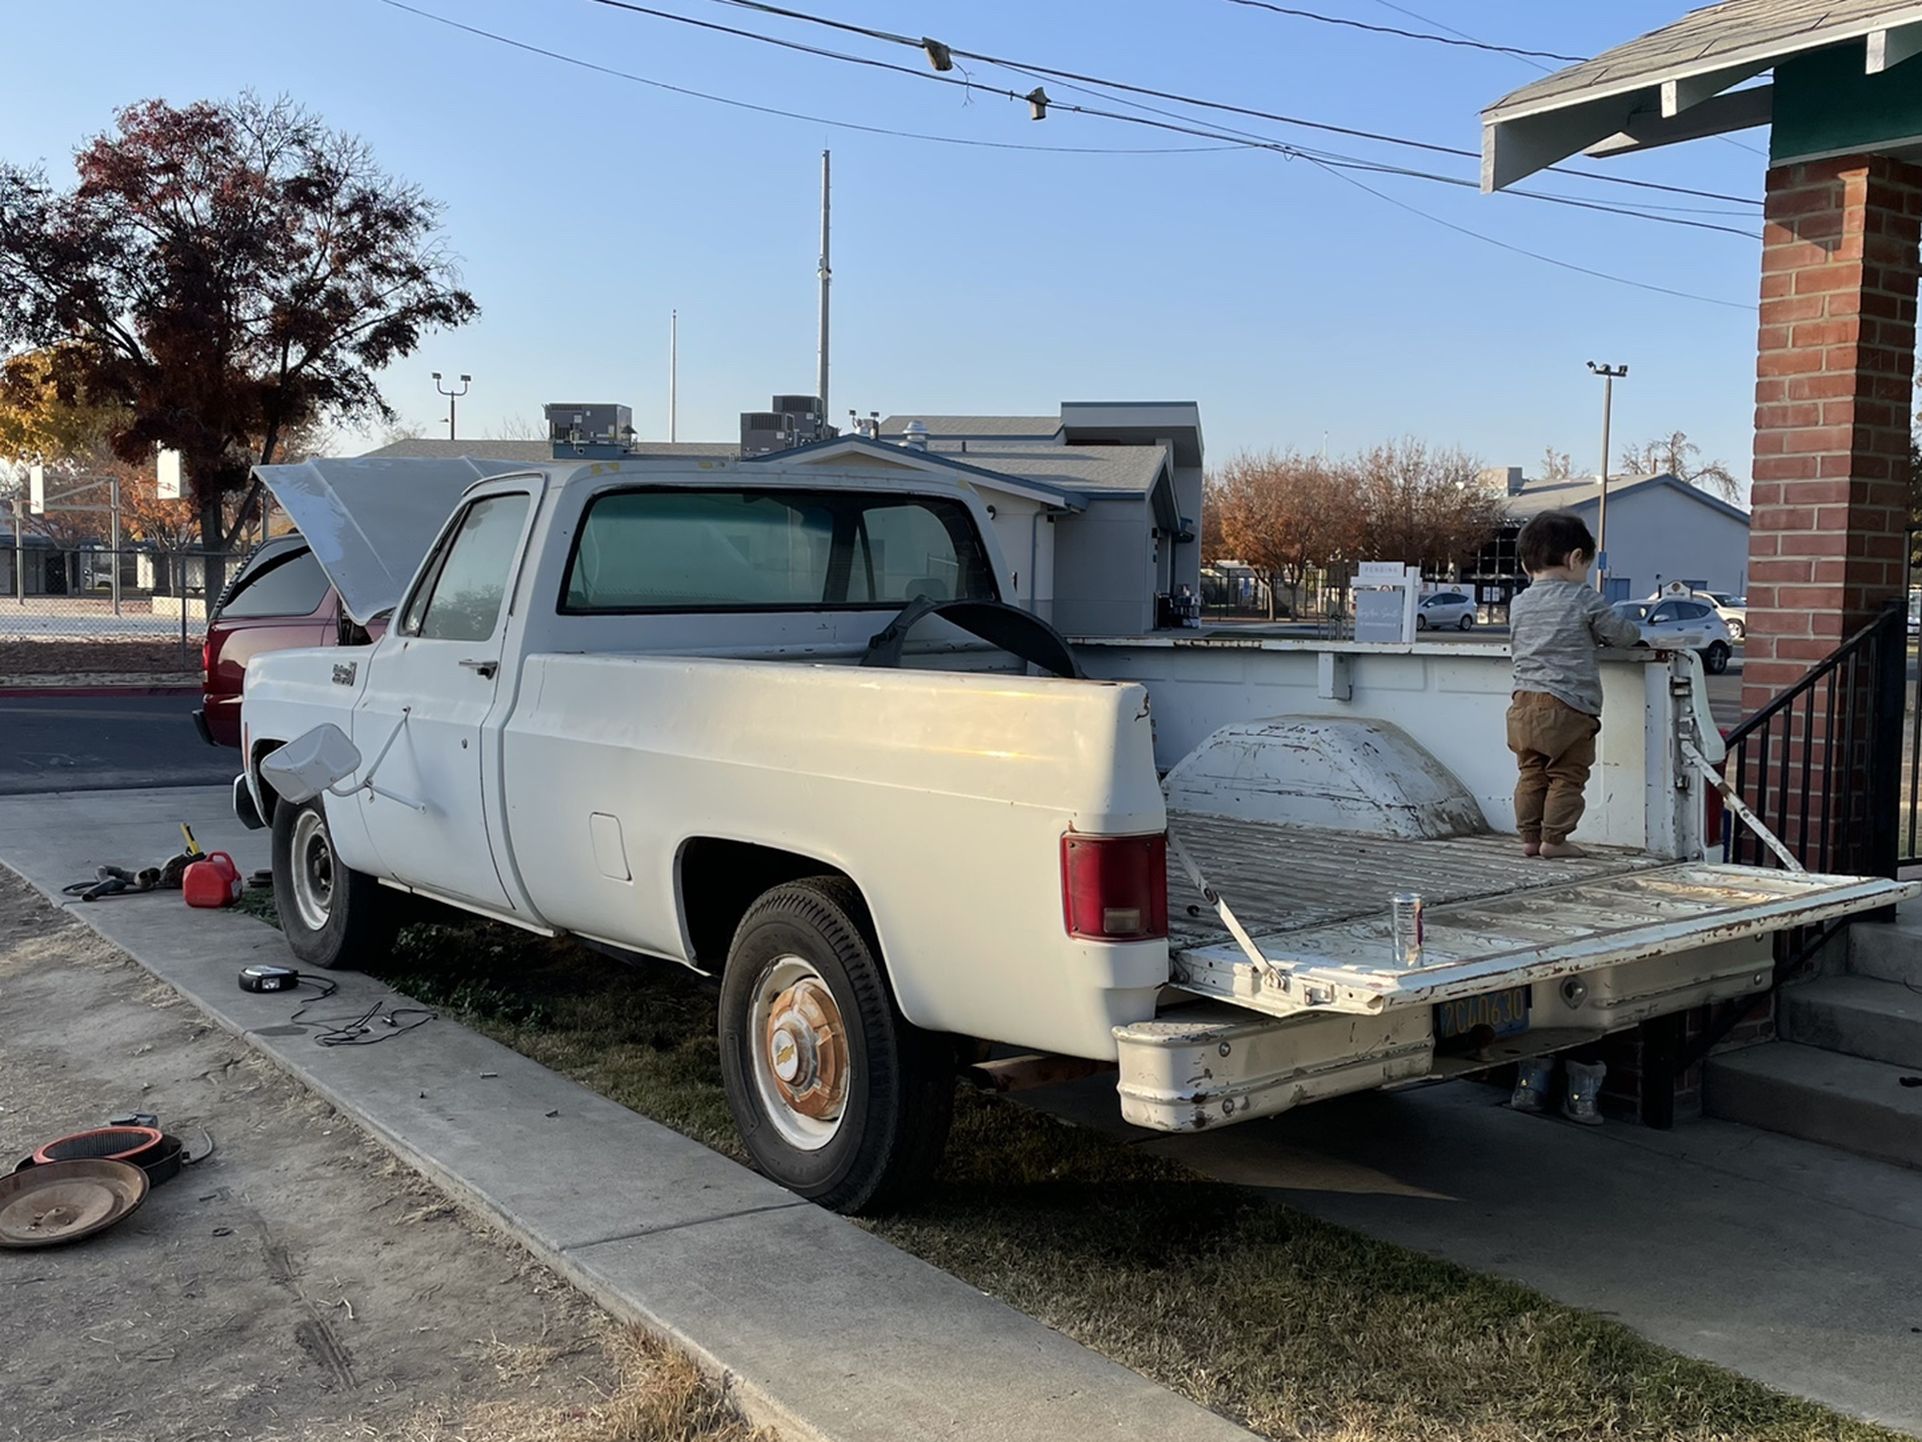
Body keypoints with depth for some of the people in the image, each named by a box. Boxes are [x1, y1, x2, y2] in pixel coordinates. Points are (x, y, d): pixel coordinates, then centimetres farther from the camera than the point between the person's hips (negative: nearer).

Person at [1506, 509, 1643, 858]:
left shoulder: (1518, 604, 13)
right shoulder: (1583, 599, -3)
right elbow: (1619, 633, 2)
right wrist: (1633, 630, 27)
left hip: (1522, 703, 6)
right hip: (1568, 705, -6)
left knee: (1531, 774, 13)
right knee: (1566, 776, 3)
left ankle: (1529, 836, 15)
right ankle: (1553, 839, 2)